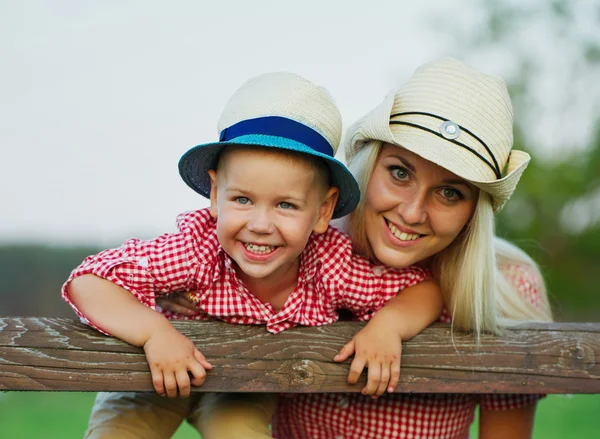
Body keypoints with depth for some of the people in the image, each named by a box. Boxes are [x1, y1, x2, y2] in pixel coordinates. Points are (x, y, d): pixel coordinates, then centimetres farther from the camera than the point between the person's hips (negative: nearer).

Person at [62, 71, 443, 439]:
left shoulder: (332, 266, -31)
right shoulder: (196, 250, -36)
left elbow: (424, 288, -19)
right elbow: (88, 283, -36)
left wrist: (388, 325, -38)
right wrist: (155, 331, -50)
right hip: (161, 374, -1)